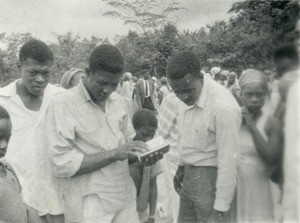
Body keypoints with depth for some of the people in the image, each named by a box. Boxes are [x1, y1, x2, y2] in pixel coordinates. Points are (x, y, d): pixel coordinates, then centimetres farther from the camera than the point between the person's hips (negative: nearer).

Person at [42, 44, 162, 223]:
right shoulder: (63, 104, -13)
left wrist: (144, 154, -7)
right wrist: (113, 154, -20)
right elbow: (62, 164, -18)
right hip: (88, 207, -5)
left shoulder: (119, 102, 7)